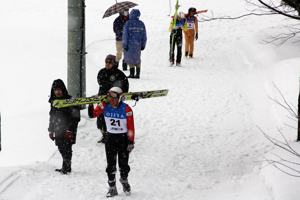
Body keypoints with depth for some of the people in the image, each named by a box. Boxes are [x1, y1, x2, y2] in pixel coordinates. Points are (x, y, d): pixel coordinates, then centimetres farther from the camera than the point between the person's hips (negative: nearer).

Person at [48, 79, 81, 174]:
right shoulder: (54, 101, 11)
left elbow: (75, 117, -12)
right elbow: (52, 117, 20)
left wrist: (70, 130, -18)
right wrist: (51, 130, 18)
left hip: (67, 131, -6)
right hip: (58, 131, 6)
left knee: (66, 149, -6)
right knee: (61, 149, 9)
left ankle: (66, 167, 3)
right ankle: (66, 167, 19)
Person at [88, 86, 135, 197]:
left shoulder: (126, 109, -16)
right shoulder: (105, 106, -8)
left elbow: (131, 127, -12)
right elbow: (93, 114, -3)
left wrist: (131, 142, -11)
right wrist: (91, 104, -21)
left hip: (123, 138, -2)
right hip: (110, 138, 2)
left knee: (123, 164, 7)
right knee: (111, 165, 4)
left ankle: (124, 180, 35)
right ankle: (112, 188, 14)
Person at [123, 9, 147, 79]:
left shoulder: (128, 23, -11)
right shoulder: (141, 24, 2)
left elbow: (125, 35, -11)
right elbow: (144, 36, 7)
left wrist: (125, 45, -6)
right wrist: (143, 45, 16)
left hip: (130, 44, -4)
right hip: (138, 44, 4)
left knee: (130, 58, 3)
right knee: (137, 58, 14)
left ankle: (132, 73, -1)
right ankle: (138, 74, 13)